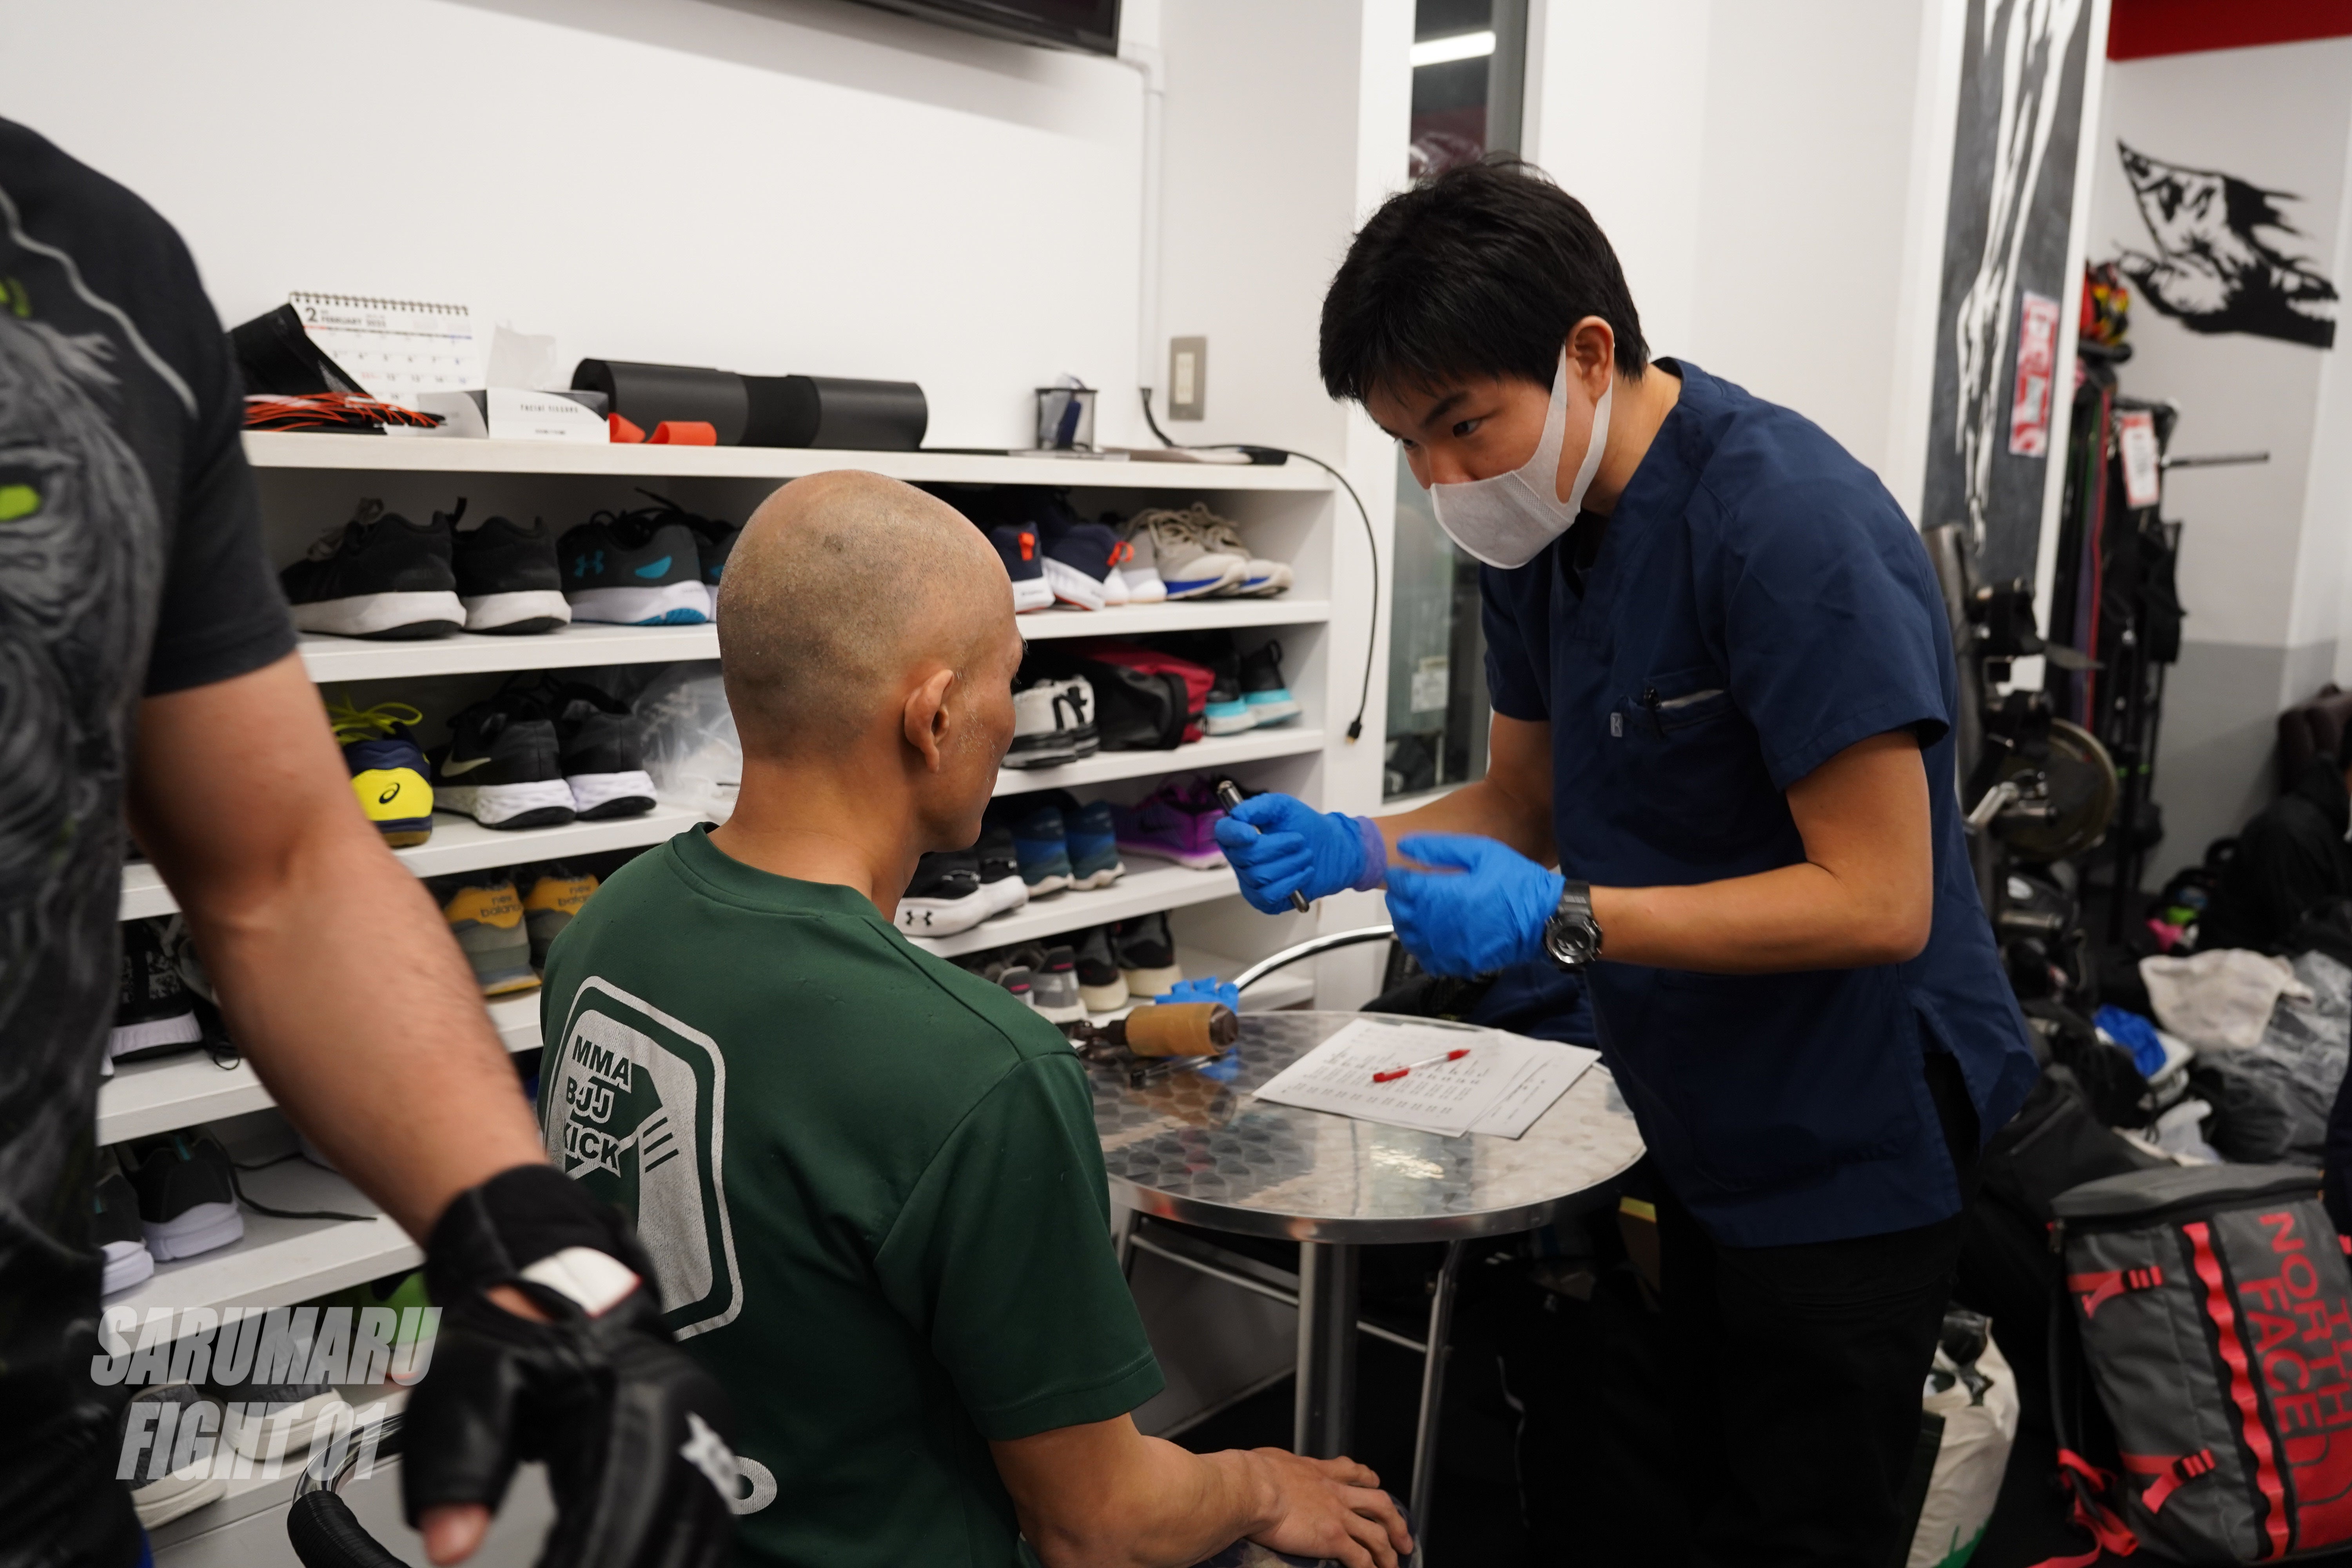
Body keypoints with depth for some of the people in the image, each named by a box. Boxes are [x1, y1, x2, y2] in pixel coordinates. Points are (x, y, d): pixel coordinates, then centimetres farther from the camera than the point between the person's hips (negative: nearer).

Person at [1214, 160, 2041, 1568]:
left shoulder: (1789, 524, -26)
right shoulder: (1543, 523, 0)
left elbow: (1877, 901, -26)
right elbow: (1530, 801, 8)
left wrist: (1563, 919, -32)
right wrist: (1354, 849, -10)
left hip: (1850, 1142, -7)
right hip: (1709, 1126, 8)